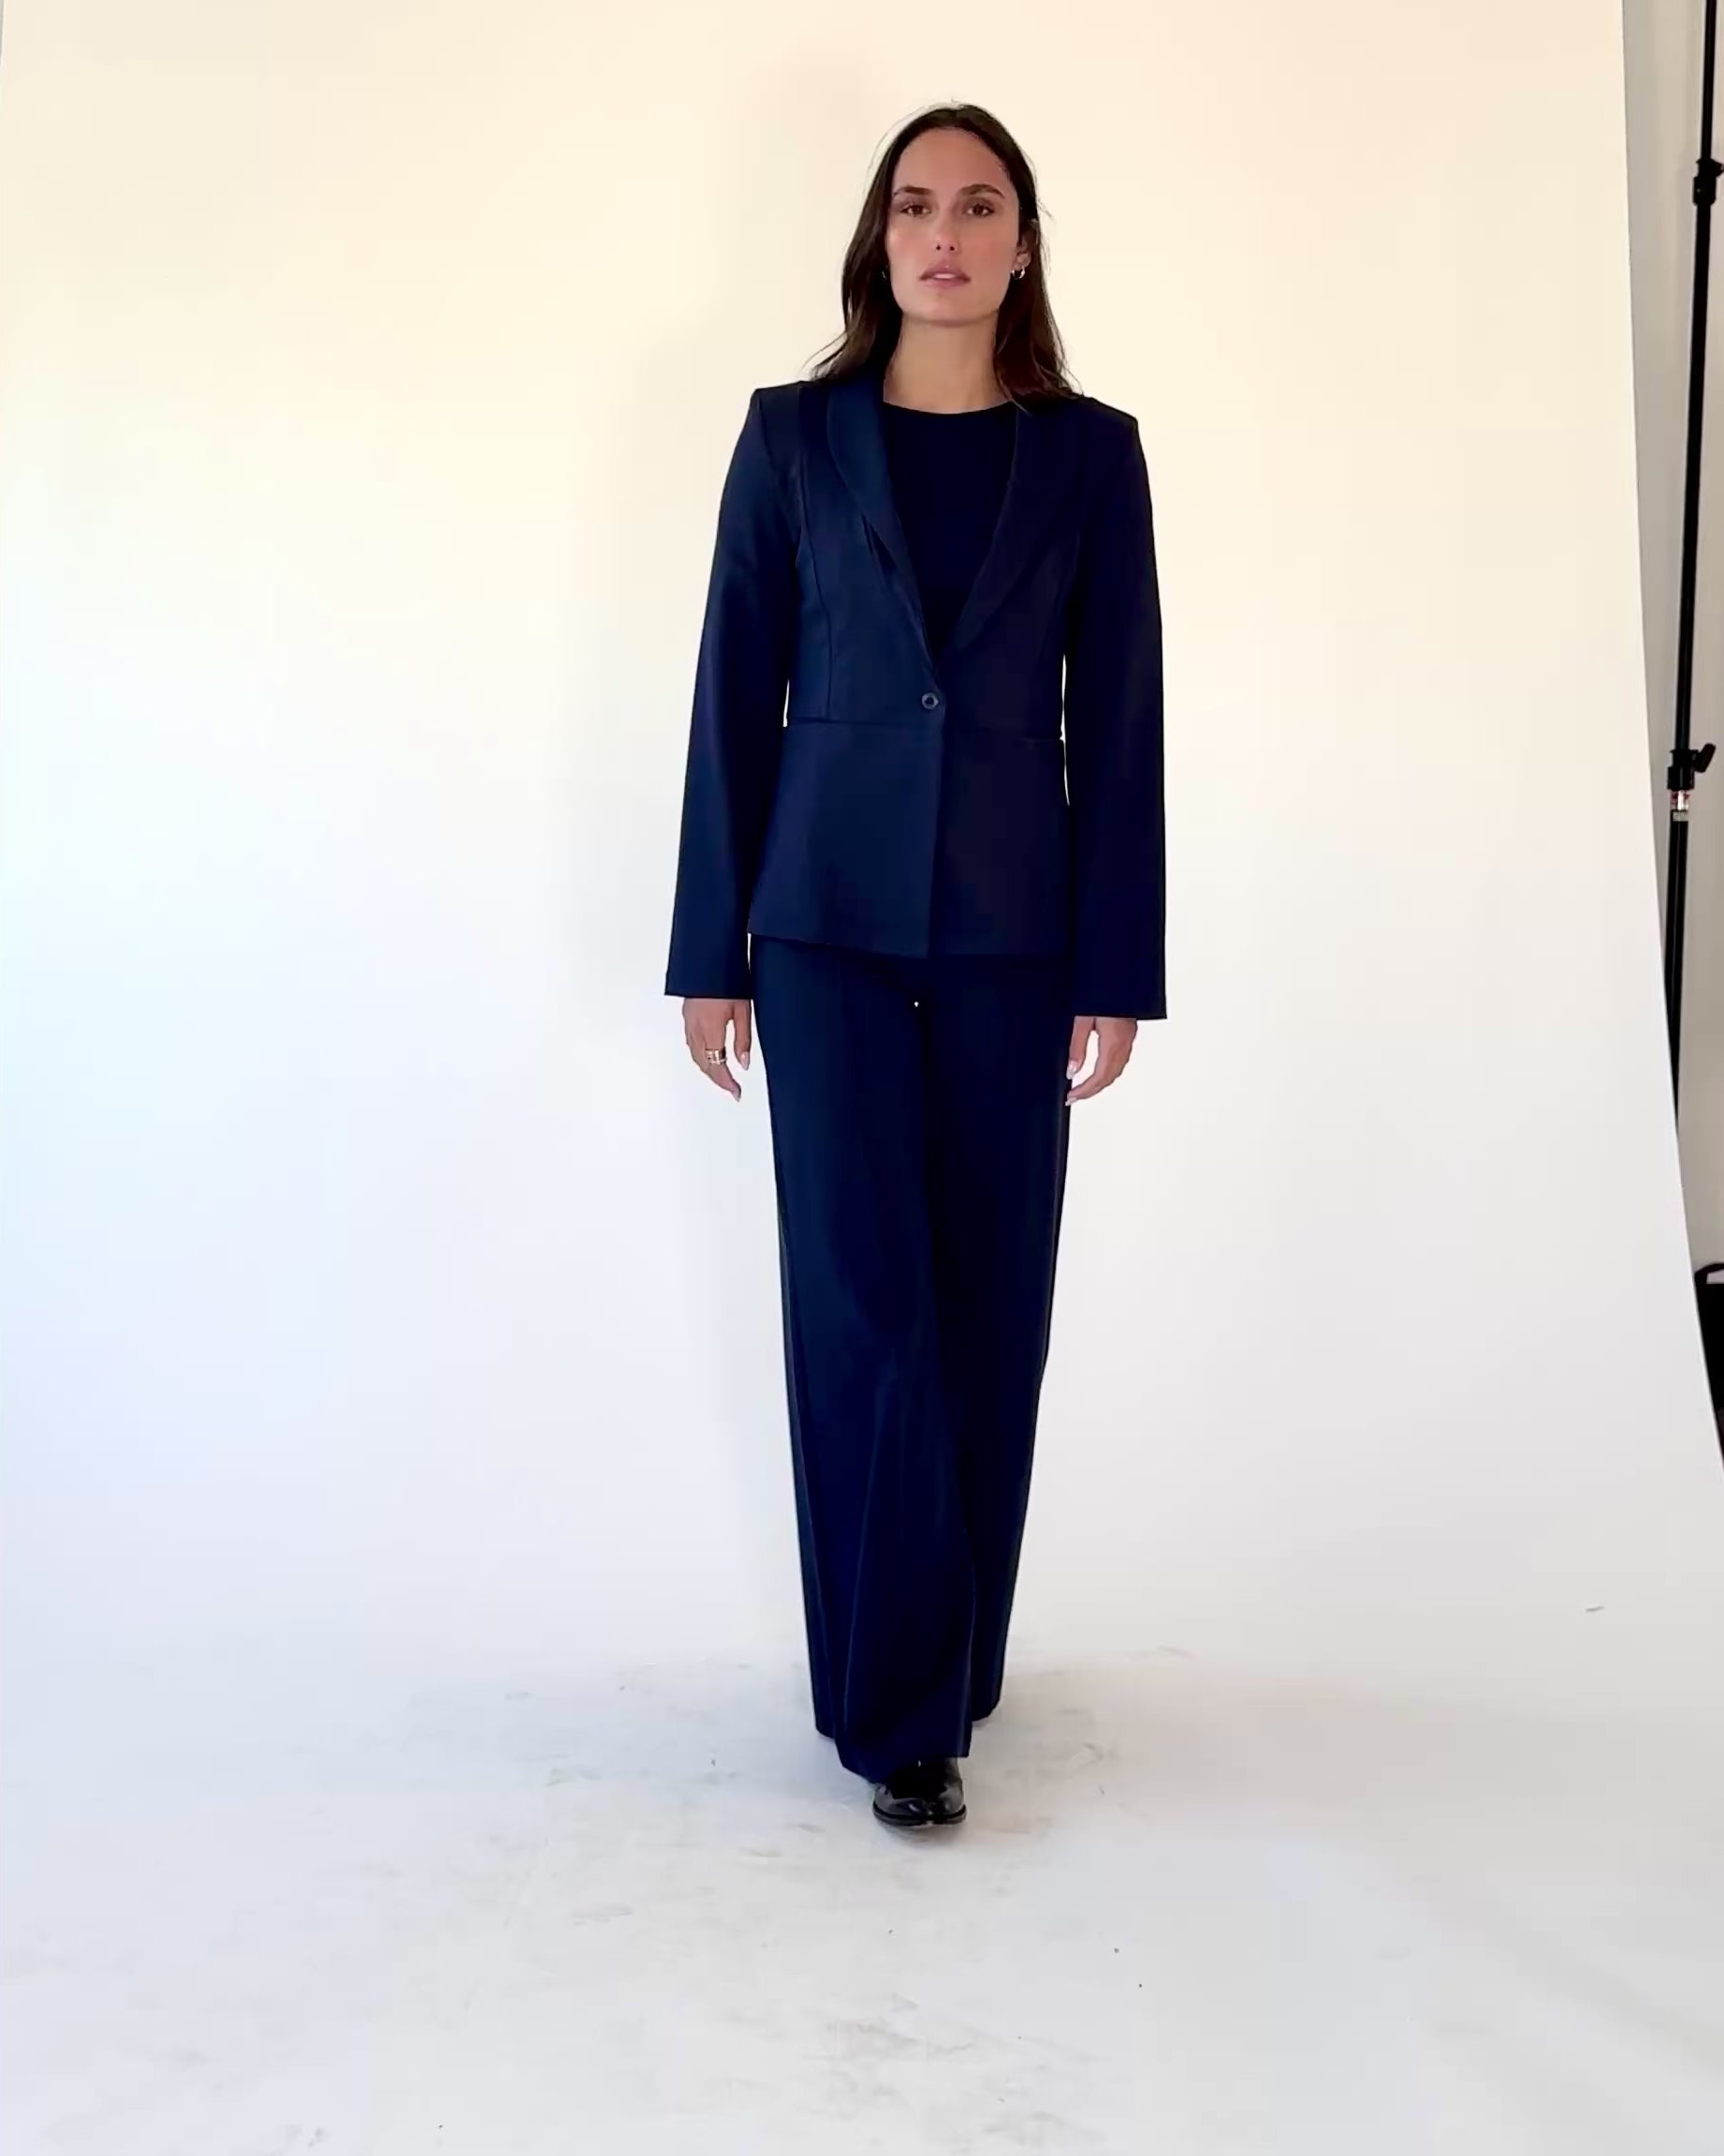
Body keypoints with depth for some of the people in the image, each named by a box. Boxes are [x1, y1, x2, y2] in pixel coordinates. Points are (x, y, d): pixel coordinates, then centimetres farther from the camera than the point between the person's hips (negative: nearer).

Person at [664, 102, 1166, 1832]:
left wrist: (1118, 967, -1)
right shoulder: (793, 435, 4)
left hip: (1015, 933, 1)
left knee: (989, 1303, 6)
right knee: (863, 1301, -3)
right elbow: (735, 694, 4)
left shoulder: (1089, 451, 5)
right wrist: (713, 948, 1)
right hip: (832, 925, -1)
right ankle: (895, 1703, 7)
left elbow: (1120, 717, 3)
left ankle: (956, 1657, 24)